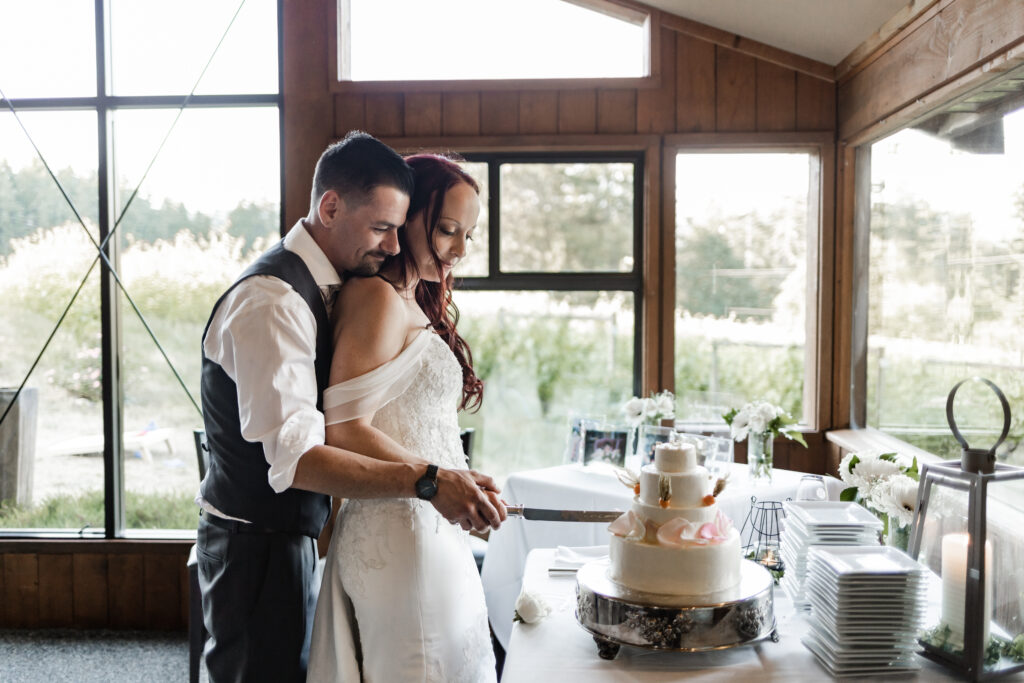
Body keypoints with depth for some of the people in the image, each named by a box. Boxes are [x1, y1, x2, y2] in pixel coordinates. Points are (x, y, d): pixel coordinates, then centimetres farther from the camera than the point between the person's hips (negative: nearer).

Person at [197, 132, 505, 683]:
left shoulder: (314, 287, 7)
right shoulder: (272, 300, -24)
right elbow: (295, 458, -33)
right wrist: (427, 481, -39)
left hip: (291, 536, 9)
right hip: (257, 547, -9)